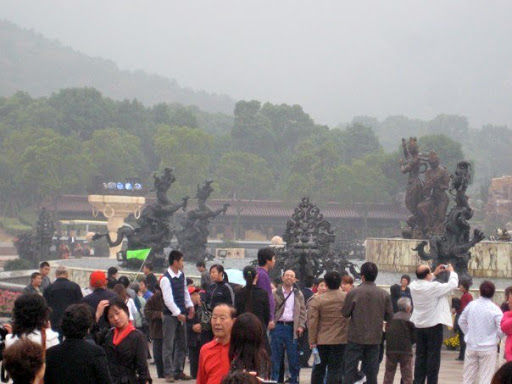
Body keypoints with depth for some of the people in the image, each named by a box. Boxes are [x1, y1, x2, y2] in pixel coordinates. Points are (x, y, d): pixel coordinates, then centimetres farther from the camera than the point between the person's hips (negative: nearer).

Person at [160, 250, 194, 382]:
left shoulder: (181, 275, 9)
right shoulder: (166, 279, -16)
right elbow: (168, 299, -19)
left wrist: (190, 306, 6)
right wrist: (178, 314, -19)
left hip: (181, 314, 8)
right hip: (170, 315, -8)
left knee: (182, 344, 12)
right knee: (169, 345, -2)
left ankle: (178, 371, 21)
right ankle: (168, 373, 2)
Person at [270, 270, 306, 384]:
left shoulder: (298, 294, 12)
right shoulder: (275, 293, 6)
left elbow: (302, 311, 10)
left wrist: (300, 326, -1)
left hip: (292, 327, 1)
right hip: (278, 326, -1)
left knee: (293, 357, 1)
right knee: (275, 356, 2)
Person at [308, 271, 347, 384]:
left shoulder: (317, 300, -6)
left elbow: (312, 322, -8)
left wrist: (312, 340, -1)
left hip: (322, 340, 1)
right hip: (340, 339, -1)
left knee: (319, 367, 15)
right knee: (335, 369, 1)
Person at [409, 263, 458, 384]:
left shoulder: (414, 286, -3)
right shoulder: (434, 287, -19)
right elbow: (453, 284, -8)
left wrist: (435, 274, 22)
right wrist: (451, 271, 10)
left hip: (419, 326, 6)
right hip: (434, 325, -6)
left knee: (420, 356, 12)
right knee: (433, 357, -1)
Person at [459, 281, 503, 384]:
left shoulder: (471, 305, -2)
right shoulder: (495, 309, -14)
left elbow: (461, 321, 9)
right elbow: (502, 329, -17)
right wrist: (495, 338, 2)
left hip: (471, 346, 4)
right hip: (488, 348, -4)